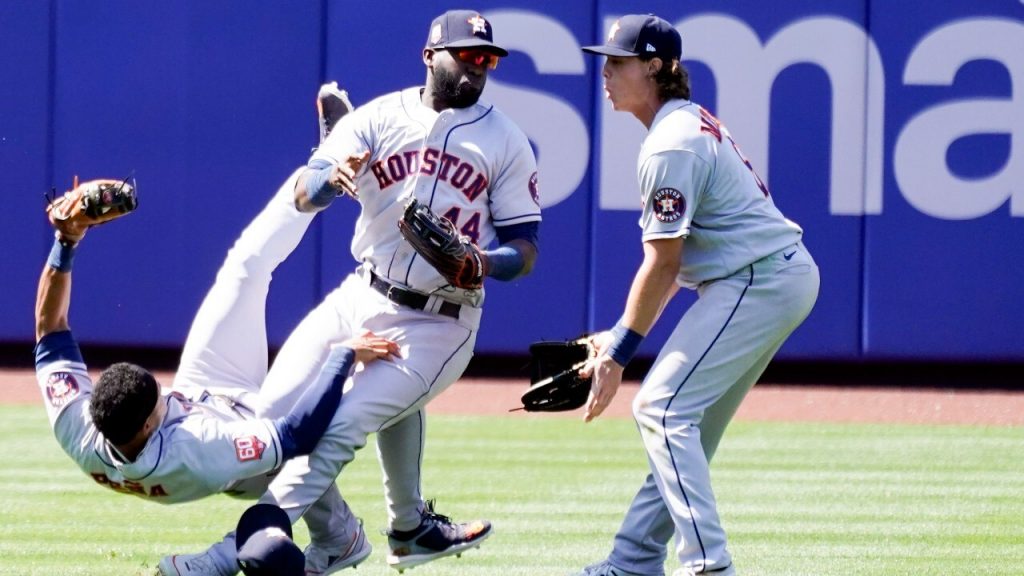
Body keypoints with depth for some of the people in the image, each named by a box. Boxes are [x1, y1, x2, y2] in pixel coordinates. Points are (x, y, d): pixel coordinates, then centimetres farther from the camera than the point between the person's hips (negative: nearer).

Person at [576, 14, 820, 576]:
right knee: (689, 420, 14)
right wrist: (621, 337, 15)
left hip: (758, 282, -11)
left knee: (662, 407, -13)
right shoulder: (691, 123, 16)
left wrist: (619, 350, -11)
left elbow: (662, 264, -16)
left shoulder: (670, 147, -16)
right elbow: (675, 261, 17)